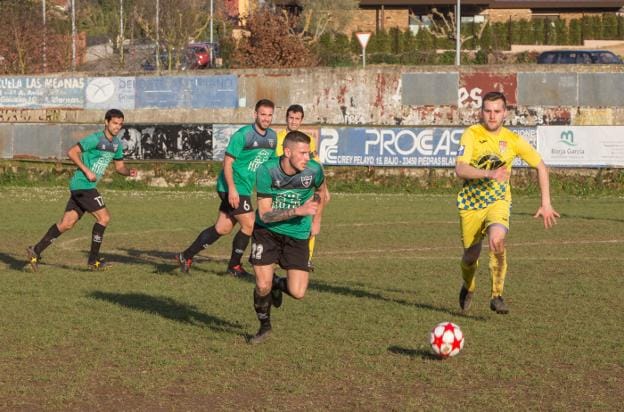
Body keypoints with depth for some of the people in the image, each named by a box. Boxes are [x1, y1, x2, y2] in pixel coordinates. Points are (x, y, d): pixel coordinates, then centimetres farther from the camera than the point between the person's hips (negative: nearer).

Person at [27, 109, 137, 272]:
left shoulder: (117, 144, 13)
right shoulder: (96, 139, -14)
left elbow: (119, 166, 21)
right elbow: (72, 152, -16)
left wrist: (129, 172, -1)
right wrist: (87, 171, -21)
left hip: (85, 186, 9)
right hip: (83, 184, -9)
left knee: (66, 223, 7)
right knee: (104, 217, -9)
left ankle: (36, 251, 10)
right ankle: (93, 260, -2)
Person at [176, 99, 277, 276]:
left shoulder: (272, 137, 9)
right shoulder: (243, 134, -15)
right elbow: (227, 162, -16)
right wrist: (232, 188, -25)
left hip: (245, 188, 8)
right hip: (232, 187, -8)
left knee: (222, 228, 10)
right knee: (249, 224, -9)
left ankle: (186, 256, 20)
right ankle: (234, 265, 9)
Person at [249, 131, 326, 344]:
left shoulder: (314, 170, -15)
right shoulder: (267, 170, -22)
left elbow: (319, 191, 11)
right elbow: (264, 214, -22)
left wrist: (316, 220, 16)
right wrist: (299, 210, -31)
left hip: (297, 235, 2)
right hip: (267, 232, -1)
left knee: (297, 292, -9)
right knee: (262, 286, -8)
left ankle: (278, 284, 28)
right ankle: (264, 326, 23)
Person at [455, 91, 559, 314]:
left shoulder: (513, 140, -5)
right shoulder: (471, 135, -13)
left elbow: (540, 166, 8)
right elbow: (460, 169, -27)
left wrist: (546, 204, 4)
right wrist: (489, 173, -44)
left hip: (498, 201, 0)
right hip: (470, 203, 0)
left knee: (497, 241, -29)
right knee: (470, 256, 10)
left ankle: (497, 295, -13)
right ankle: (468, 288, 46)